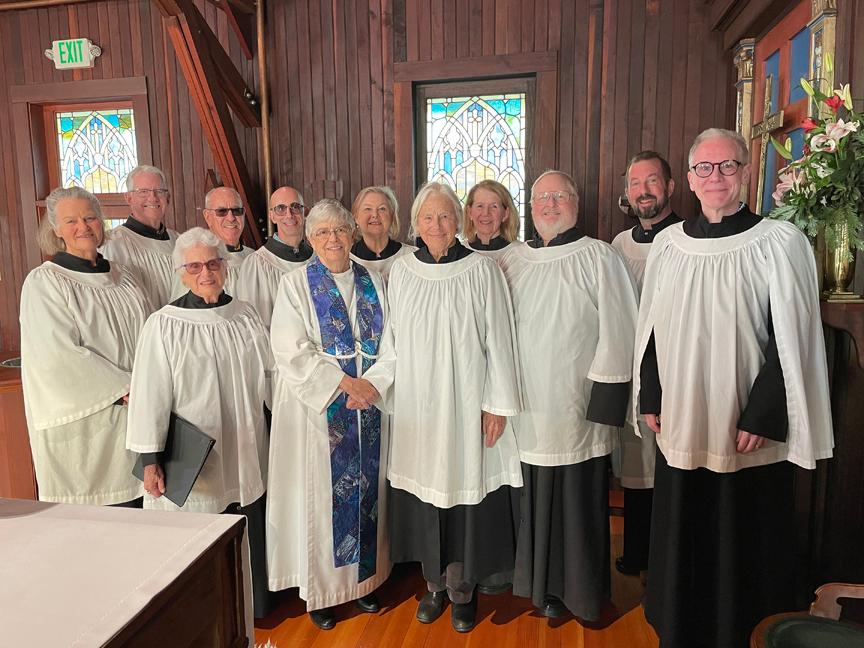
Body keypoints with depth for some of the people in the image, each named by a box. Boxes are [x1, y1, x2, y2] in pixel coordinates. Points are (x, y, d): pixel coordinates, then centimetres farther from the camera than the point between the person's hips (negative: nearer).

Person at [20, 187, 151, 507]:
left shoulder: (123, 277, 11)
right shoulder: (42, 283, -5)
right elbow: (59, 355, -14)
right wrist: (124, 389, -14)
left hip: (137, 418, 5)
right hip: (84, 422, -5)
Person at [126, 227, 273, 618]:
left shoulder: (245, 315, 3)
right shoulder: (163, 326, -9)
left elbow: (267, 376, 12)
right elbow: (150, 395, -9)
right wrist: (150, 459, -10)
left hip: (244, 454, 4)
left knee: (248, 538, 15)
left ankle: (251, 609, 36)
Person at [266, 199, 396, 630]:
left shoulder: (372, 282, 8)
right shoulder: (295, 285, -2)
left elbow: (391, 343, 3)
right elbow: (292, 353, -11)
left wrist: (373, 383, -13)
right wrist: (344, 382, -16)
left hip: (367, 411, 3)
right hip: (318, 413, -3)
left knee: (365, 491, 11)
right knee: (321, 497, 5)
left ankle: (362, 578, 29)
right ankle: (319, 590, 22)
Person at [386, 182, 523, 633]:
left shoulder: (481, 271, -5)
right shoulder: (401, 272, 3)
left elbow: (499, 340, -5)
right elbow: (396, 341, 8)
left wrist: (497, 405, -7)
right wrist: (395, 397, 8)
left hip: (467, 404, -2)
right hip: (416, 403, 3)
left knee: (466, 495, 7)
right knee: (425, 496, 11)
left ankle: (462, 588, 28)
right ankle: (434, 584, 32)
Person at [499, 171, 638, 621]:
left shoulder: (600, 258, -4)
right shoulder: (512, 262, 9)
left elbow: (618, 333, -7)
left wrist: (604, 400, -12)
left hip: (577, 408, -4)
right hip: (526, 406, 4)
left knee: (577, 501, 6)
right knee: (532, 499, 12)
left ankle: (577, 591, 27)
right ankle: (539, 583, 32)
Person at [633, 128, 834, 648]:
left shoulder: (779, 243, -8)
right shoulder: (667, 245, 4)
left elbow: (791, 340, -10)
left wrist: (762, 417, -14)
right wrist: (650, 399, 7)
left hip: (748, 431, -3)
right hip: (681, 427, 4)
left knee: (741, 546, 10)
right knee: (681, 543, 15)